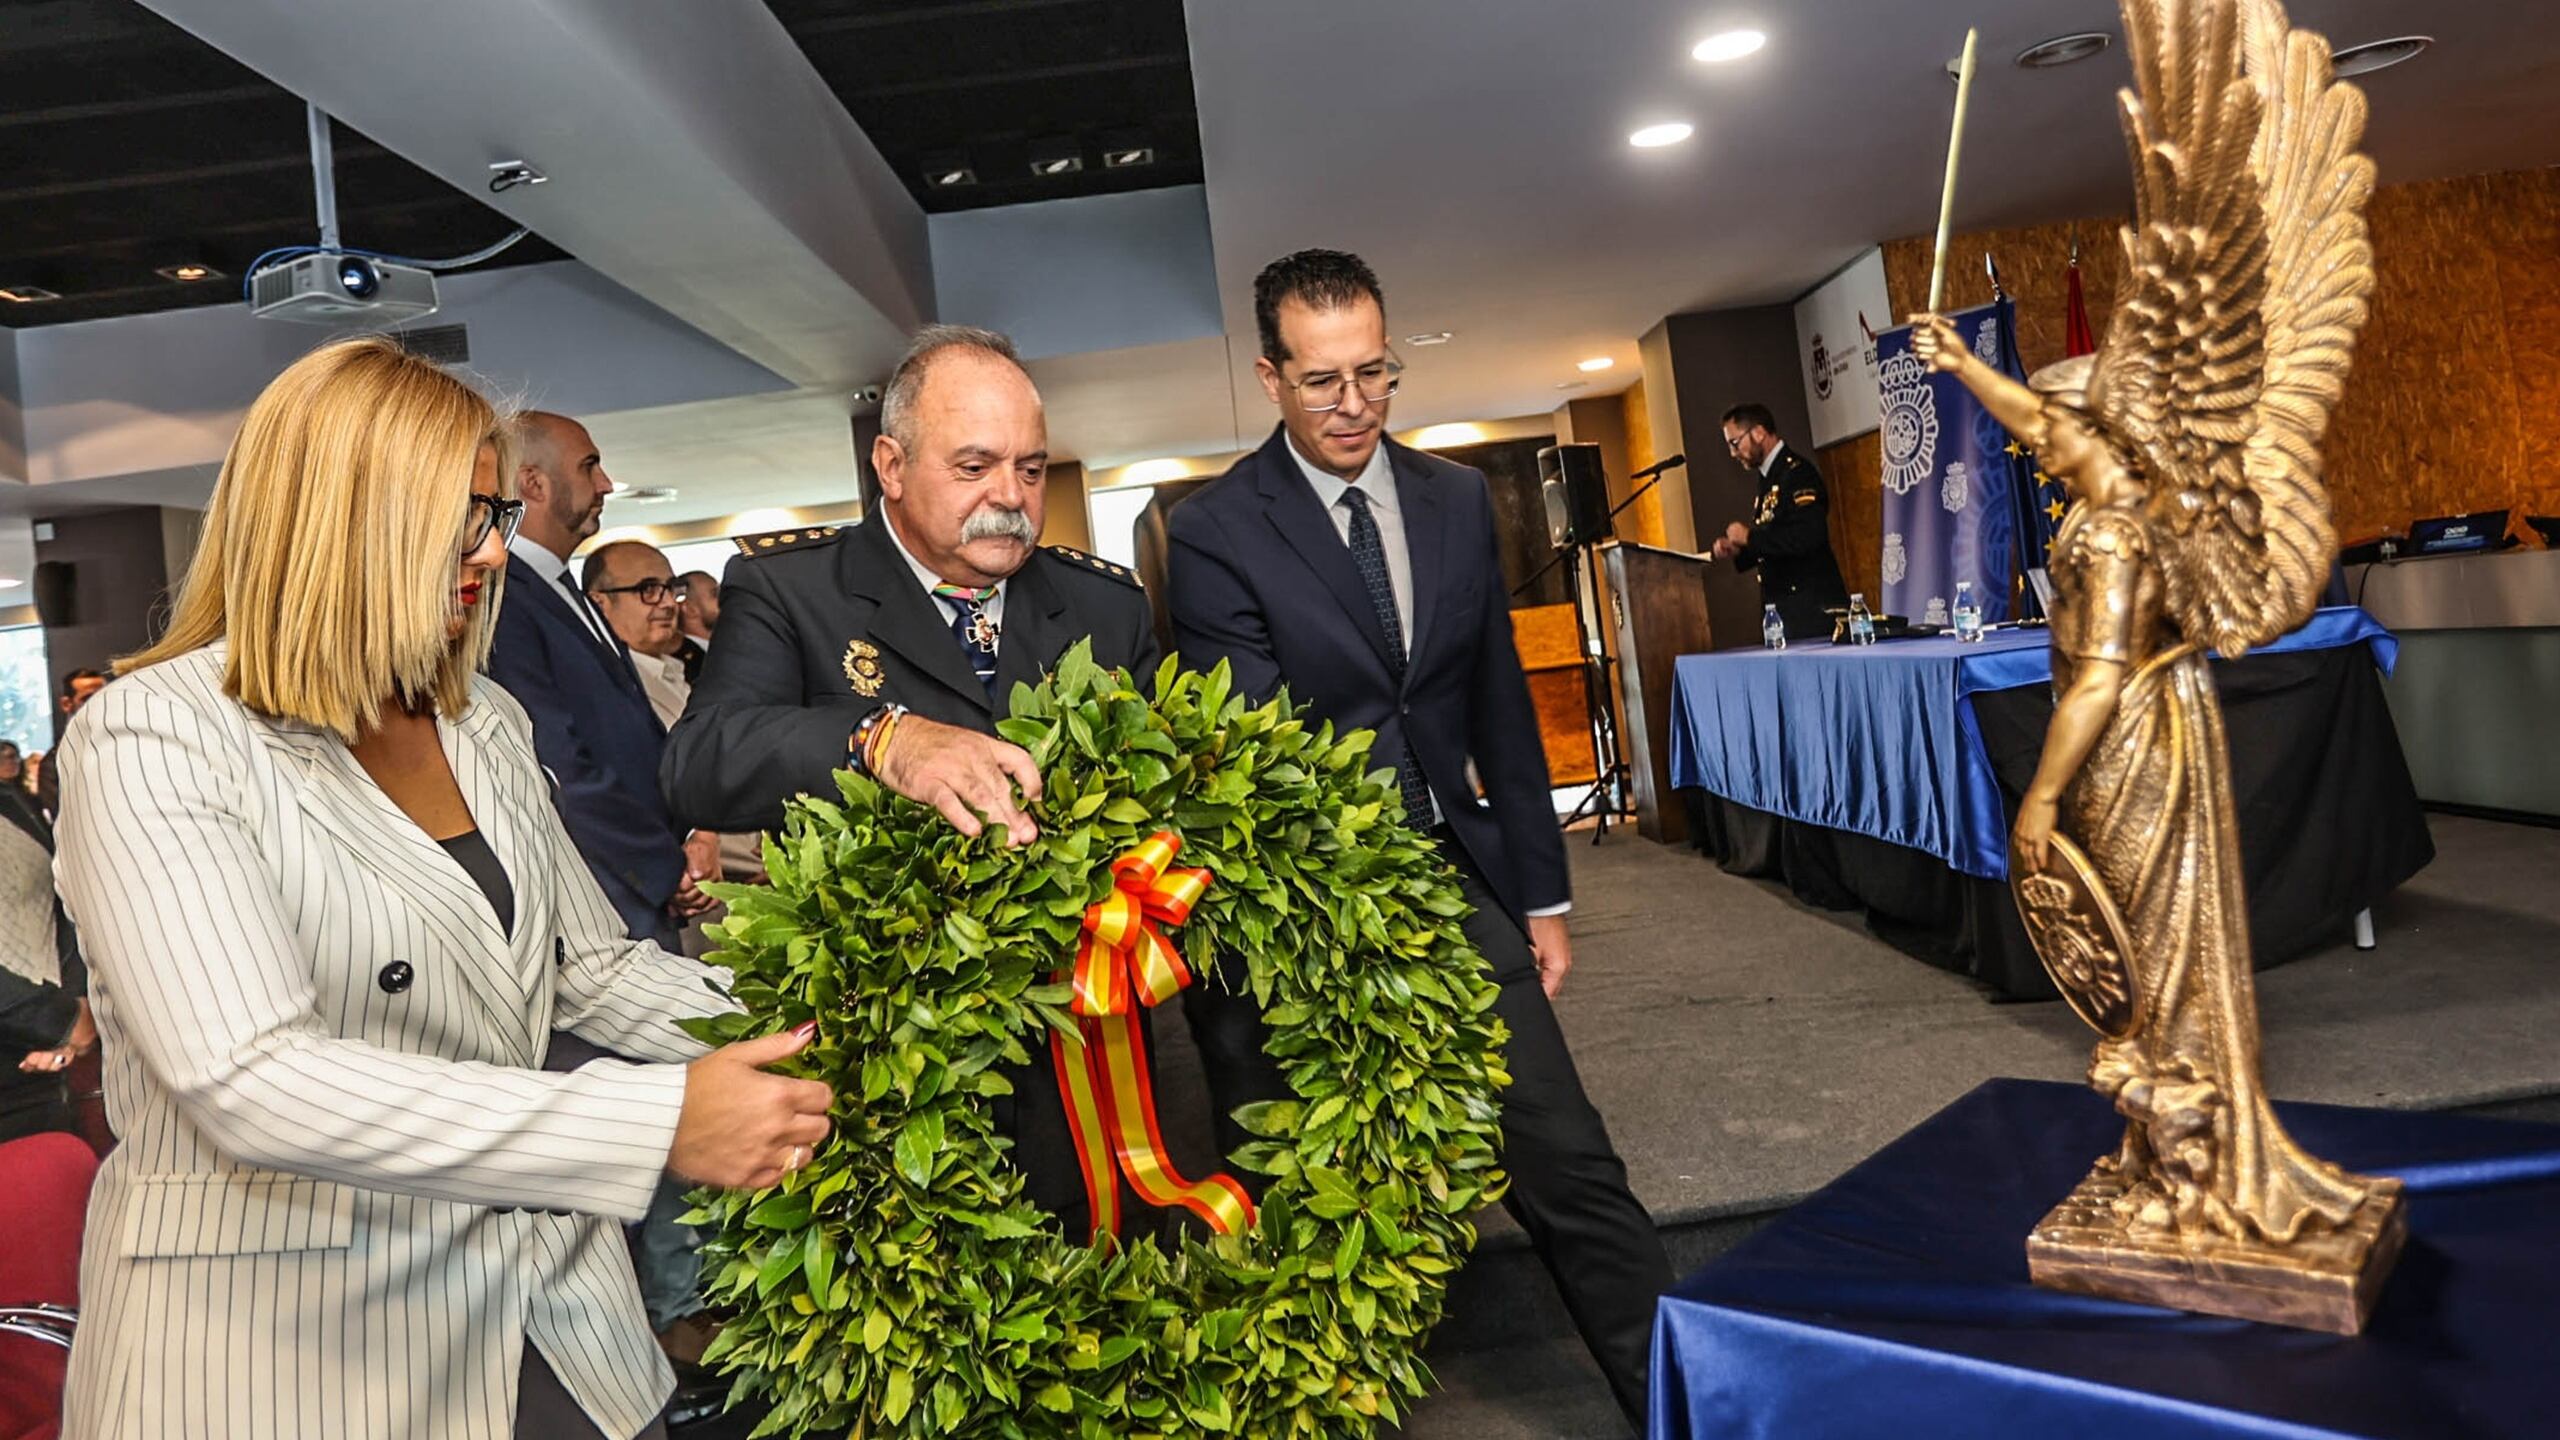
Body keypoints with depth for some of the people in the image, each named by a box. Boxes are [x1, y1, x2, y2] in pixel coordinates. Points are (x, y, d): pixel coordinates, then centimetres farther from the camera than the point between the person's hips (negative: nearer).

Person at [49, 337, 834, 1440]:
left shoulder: (489, 727, 8)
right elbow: (256, 1087, -25)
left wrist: (810, 1036, -5)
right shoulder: (151, 739, -14)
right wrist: (659, 1122, -30)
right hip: (284, 1344, -6)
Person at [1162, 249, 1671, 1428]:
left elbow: (1501, 708, 11)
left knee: (1574, 1176, 6)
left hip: (1453, 884, 4)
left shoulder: (1456, 500, 6)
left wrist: (1541, 895, 11)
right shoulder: (1215, 533, -10)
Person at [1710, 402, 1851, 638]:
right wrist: (1737, 551, 7)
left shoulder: (1797, 472, -11)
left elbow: (1808, 536, -24)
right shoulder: (1770, 478, 17)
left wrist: (1749, 537, -16)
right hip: (1786, 609, 9)